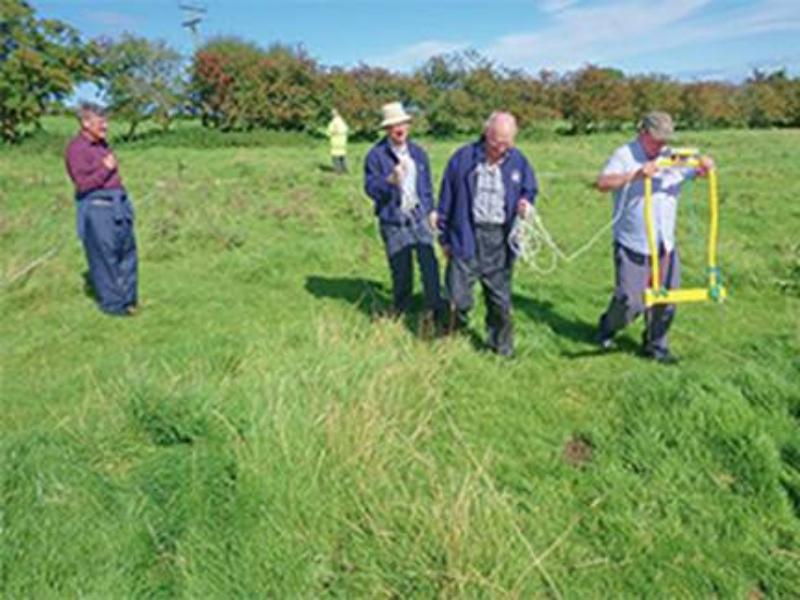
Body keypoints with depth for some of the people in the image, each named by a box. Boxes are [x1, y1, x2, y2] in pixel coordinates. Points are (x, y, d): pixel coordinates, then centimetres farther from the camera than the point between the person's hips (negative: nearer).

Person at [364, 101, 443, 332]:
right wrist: (390, 180, -27)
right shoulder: (376, 155, -4)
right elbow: (370, 187, -10)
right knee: (401, 269, 4)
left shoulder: (418, 153, 11)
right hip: (393, 221, -3)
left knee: (428, 261, -12)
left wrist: (431, 209, 19)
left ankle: (433, 309, -3)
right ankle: (400, 311, 24)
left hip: (419, 216, 3)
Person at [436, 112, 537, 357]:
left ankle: (501, 346, 28)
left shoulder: (518, 162, 4)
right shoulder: (464, 158, -3)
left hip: (500, 240, 2)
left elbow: (529, 190, 17)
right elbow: (447, 197, 3)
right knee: (459, 298, 0)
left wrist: (525, 203, -9)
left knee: (500, 298, 11)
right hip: (466, 237, -2)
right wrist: (444, 236, 5)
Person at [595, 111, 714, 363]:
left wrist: (706, 165, -11)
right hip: (632, 245, -5)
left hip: (665, 245, 6)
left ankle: (655, 345, 25)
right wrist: (635, 175, -30)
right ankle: (607, 329, 27)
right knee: (630, 300, -2)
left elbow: (697, 172, 12)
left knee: (666, 300, 8)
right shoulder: (624, 155, -5)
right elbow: (602, 183, -19)